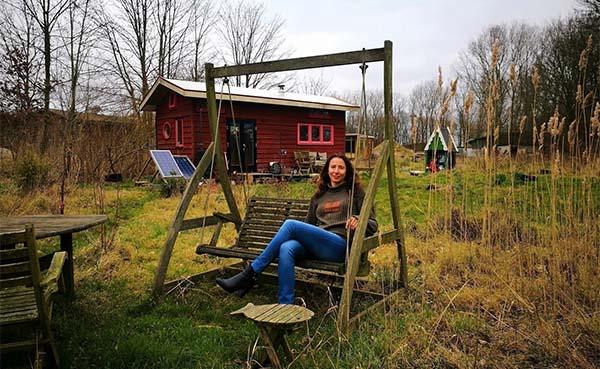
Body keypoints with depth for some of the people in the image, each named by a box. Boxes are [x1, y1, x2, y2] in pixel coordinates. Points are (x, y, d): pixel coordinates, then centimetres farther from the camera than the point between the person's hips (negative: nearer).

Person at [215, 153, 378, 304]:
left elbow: (372, 224, 11)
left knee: (290, 224, -25)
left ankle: (249, 275, -23)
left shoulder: (355, 191, 16)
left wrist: (358, 220, -11)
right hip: (316, 246, 5)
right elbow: (308, 225, 29)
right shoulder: (318, 196, 28)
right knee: (286, 248, -32)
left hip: (340, 246, -4)